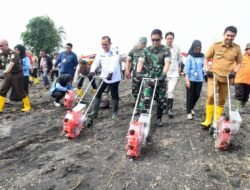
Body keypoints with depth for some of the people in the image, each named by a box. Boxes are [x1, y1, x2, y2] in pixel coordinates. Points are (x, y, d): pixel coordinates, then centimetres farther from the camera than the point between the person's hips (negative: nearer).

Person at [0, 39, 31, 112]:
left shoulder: (13, 54, -19)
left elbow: (11, 64, -34)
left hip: (17, 75, -7)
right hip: (8, 75, 7)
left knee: (20, 91, -1)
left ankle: (27, 106, 15)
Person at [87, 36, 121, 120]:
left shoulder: (115, 51, -9)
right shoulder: (101, 53, 6)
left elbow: (114, 63, -23)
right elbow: (96, 62, -3)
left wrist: (110, 73, -38)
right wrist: (92, 71, -22)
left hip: (114, 78, -5)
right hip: (103, 77, 5)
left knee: (114, 95, 4)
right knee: (98, 93, 6)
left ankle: (115, 113, 19)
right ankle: (95, 112, 16)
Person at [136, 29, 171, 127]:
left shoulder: (165, 50, 0)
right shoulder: (146, 50, 6)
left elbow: (167, 63, -14)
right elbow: (140, 62, -4)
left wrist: (163, 74, -30)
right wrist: (138, 72, -22)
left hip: (160, 79, 0)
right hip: (148, 78, 0)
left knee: (160, 100, 8)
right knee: (146, 99, -15)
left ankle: (159, 119, 25)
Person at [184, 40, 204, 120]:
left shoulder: (202, 57, 6)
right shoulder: (189, 57, -4)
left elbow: (203, 67, 12)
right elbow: (186, 69, -7)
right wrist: (187, 80, -13)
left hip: (199, 79, 4)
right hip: (191, 79, -4)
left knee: (197, 95, 8)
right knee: (190, 96, 1)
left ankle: (191, 108, 34)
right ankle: (189, 112, 11)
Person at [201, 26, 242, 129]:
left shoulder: (237, 48, 0)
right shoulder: (215, 45, -4)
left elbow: (239, 62, 10)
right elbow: (206, 58, 5)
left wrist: (234, 71, -7)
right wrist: (207, 69, -8)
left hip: (226, 77, 3)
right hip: (214, 75, -2)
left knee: (222, 100, 8)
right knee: (210, 96, -18)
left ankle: (216, 121, 22)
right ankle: (208, 120, -7)